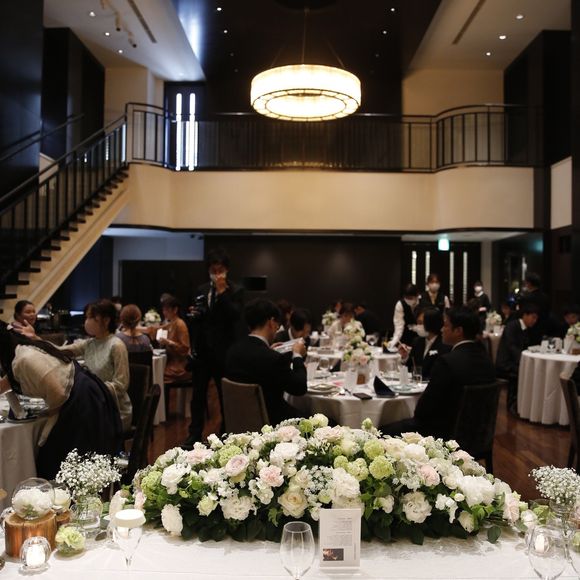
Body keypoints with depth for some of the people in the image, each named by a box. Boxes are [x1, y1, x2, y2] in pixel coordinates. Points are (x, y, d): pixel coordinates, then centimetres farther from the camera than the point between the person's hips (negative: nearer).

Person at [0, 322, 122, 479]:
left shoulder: (25, 359, -19)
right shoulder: (26, 347, 13)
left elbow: (57, 394, -21)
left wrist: (50, 413, 1)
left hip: (81, 405, -10)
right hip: (87, 400, 10)